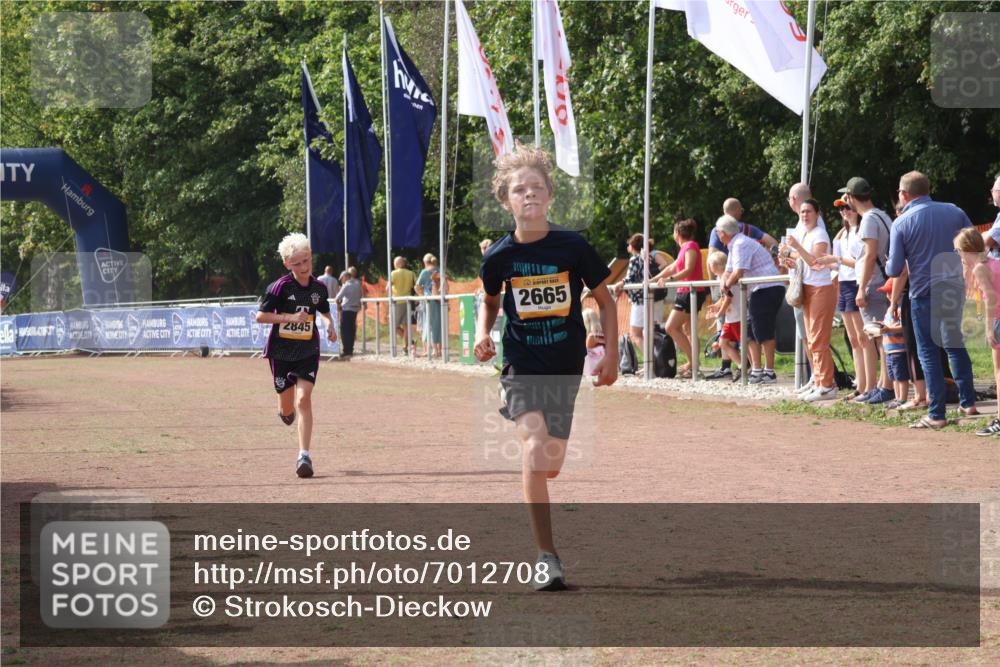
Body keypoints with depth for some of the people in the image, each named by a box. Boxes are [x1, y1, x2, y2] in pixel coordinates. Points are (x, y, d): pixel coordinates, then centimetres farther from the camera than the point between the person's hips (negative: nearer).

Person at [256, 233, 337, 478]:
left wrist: (330, 325, -1)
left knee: (304, 399, -16)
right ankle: (286, 411, 50)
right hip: (281, 351, -1)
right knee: (287, 408, 10)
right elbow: (260, 316, -14)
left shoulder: (319, 288, 1)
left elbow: (325, 312, 21)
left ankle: (304, 456, -15)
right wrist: (291, 317, -23)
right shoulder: (280, 286, -12)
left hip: (308, 351, 1)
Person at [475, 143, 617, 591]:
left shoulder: (573, 246, -7)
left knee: (549, 467, 7)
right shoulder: (499, 256, -5)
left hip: (565, 367, 1)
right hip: (522, 365, -1)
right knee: (534, 453, -20)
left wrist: (611, 356, 0)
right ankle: (546, 558, -14)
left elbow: (604, 300, 4)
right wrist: (482, 335, -3)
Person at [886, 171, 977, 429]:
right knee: (956, 345, 21)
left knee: (929, 352, 3)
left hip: (924, 294, -4)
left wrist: (888, 267, 14)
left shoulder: (901, 224, -9)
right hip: (955, 289, 4)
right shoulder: (954, 212, 1)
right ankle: (968, 402, 23)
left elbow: (894, 269, -9)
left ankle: (937, 415, 0)